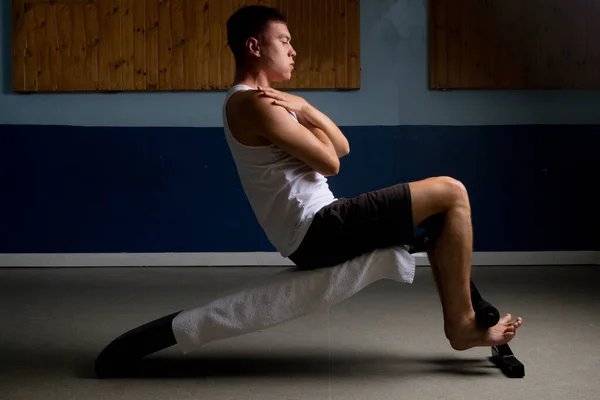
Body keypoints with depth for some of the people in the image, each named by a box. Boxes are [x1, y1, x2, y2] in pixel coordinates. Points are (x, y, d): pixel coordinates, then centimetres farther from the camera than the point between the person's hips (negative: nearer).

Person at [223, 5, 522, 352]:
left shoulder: (249, 103, 21)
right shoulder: (255, 104, -13)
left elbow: (341, 148, 17)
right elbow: (329, 162, -14)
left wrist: (303, 109, 0)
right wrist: (301, 111, 2)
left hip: (312, 234, 11)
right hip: (319, 231, -11)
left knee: (437, 211, 20)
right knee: (451, 193, -11)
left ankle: (456, 321, 14)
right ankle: (463, 323, -5)